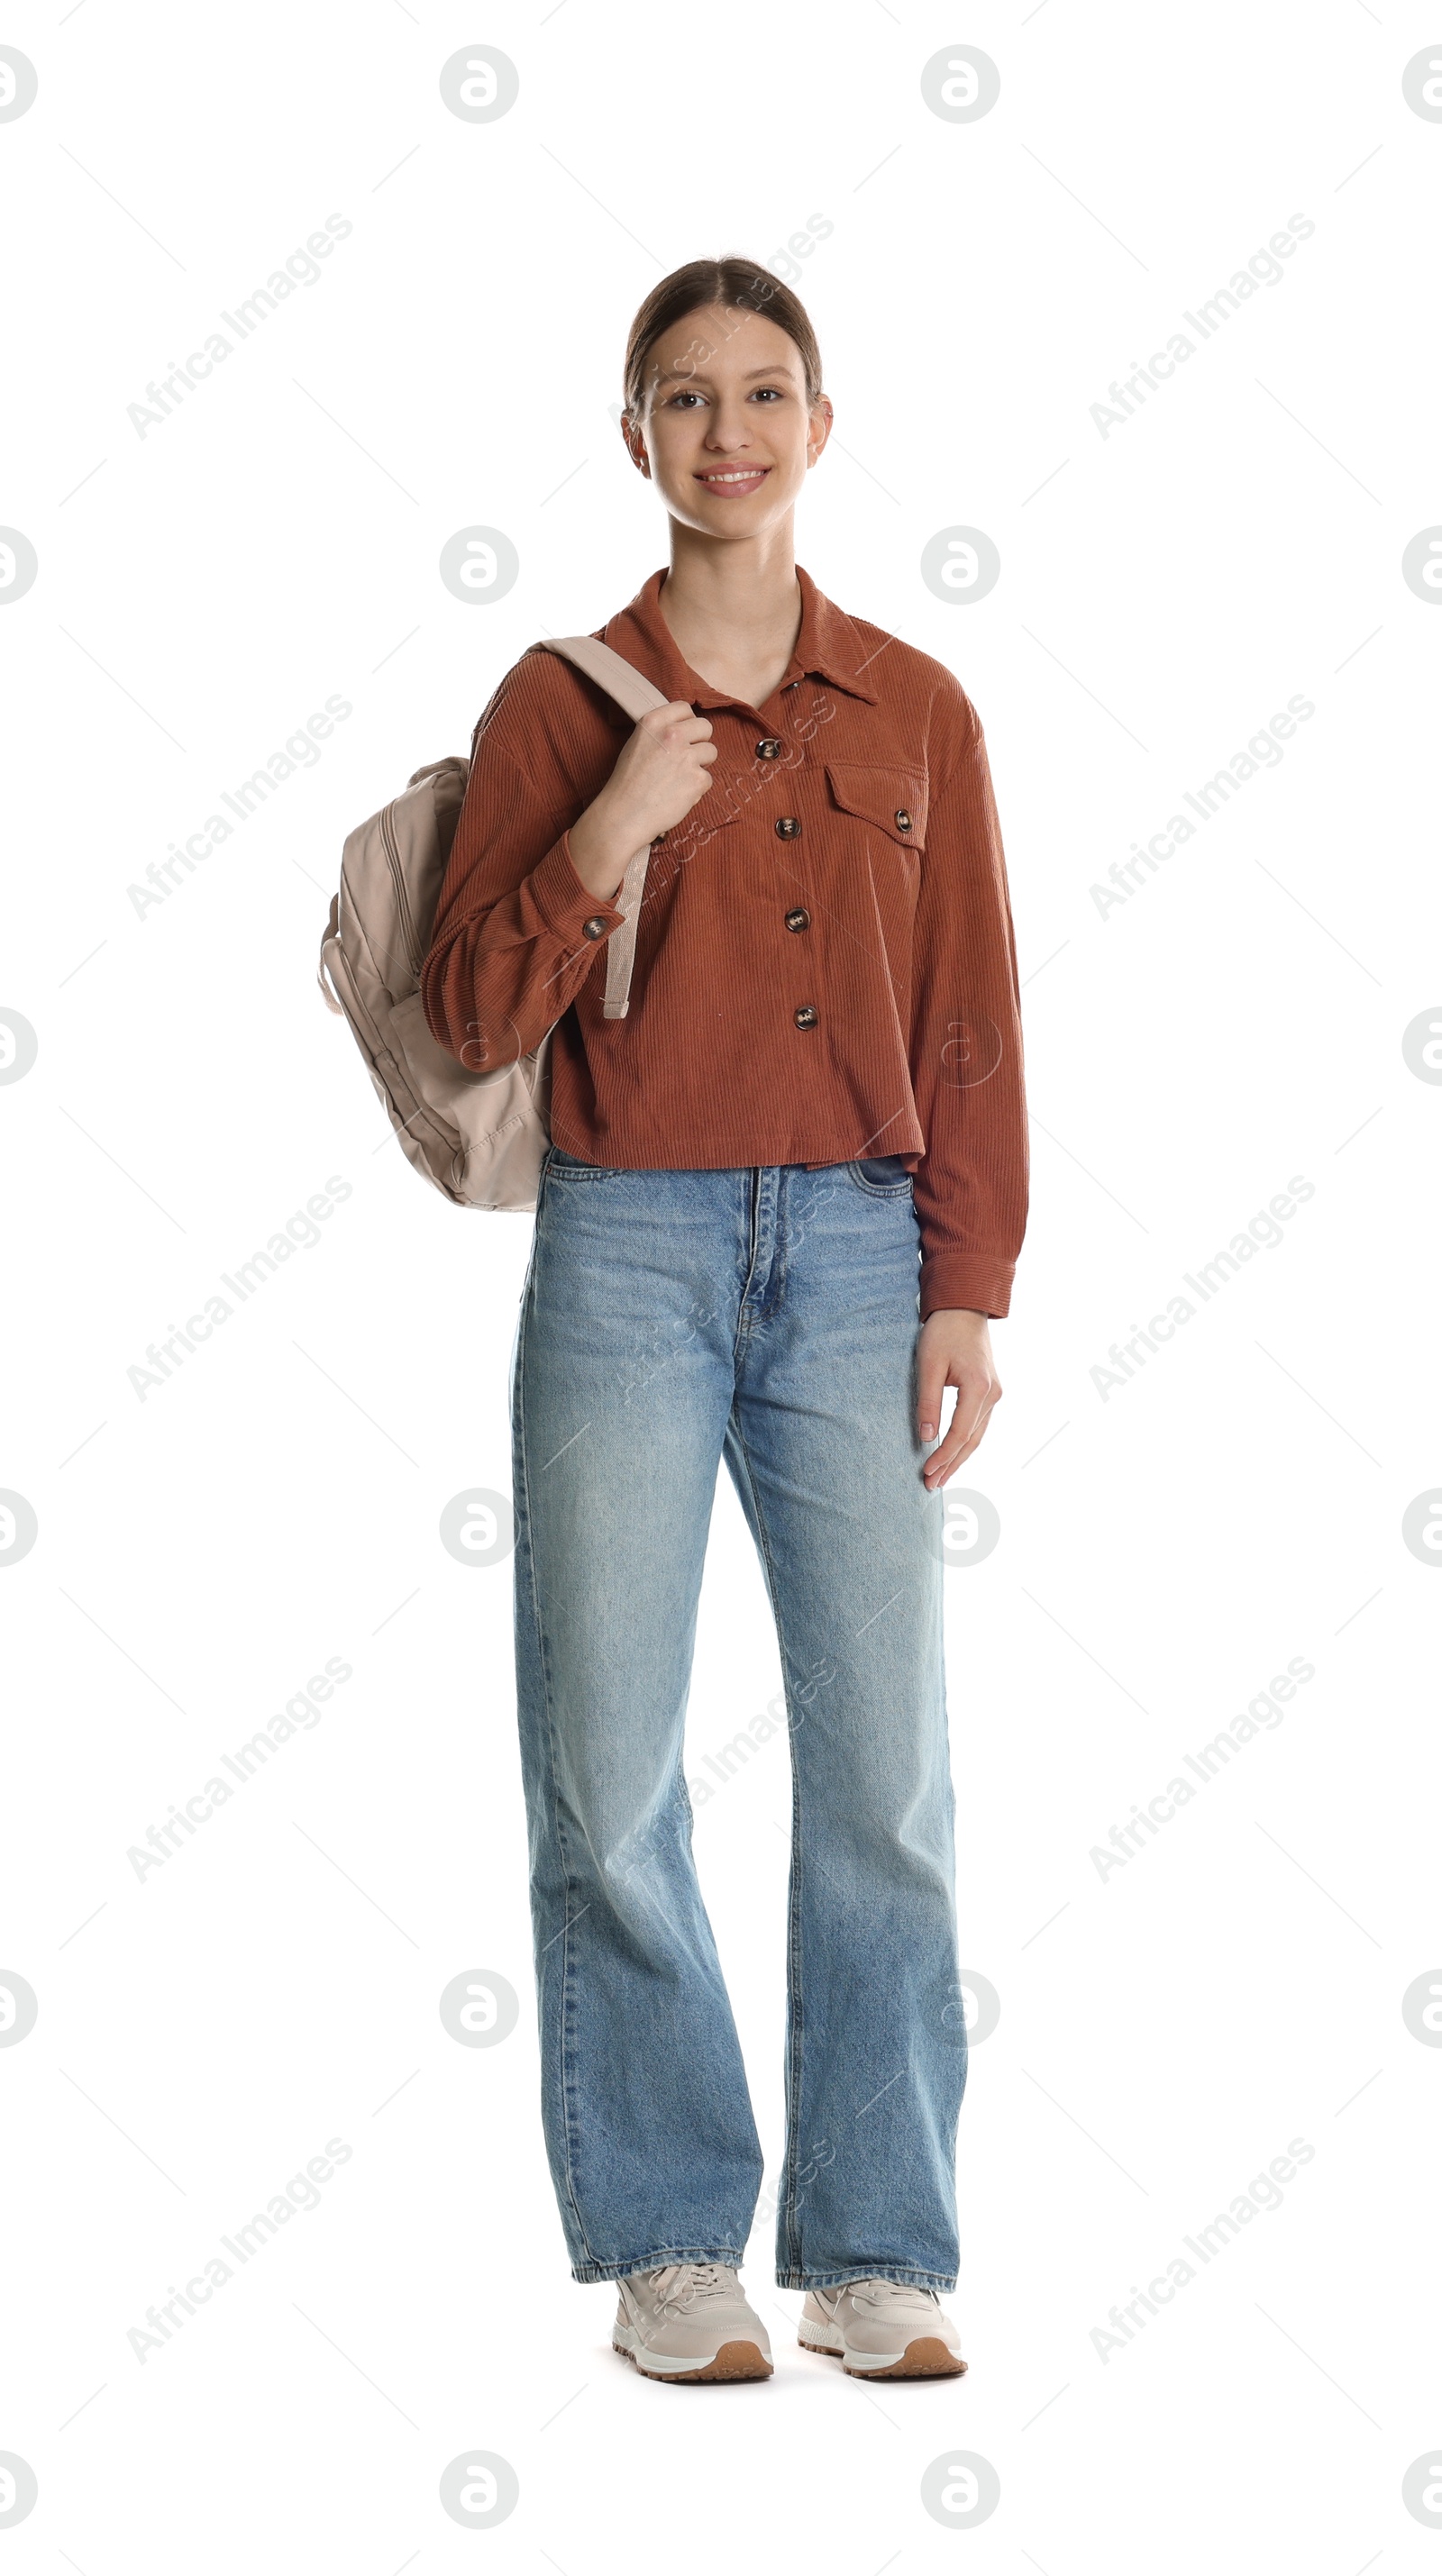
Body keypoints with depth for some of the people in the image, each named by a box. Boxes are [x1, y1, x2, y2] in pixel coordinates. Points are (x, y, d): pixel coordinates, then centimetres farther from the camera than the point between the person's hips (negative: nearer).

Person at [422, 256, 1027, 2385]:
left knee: (886, 1766, -1)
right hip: (628, 1250, -1)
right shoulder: (562, 702, 3)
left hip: (855, 1253, 1)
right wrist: (601, 841, -14)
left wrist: (970, 1293, 1)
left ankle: (878, 2253, 10)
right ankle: (668, 2245, 12)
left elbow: (973, 1033, 8)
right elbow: (471, 1020, 0)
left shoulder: (914, 711, 8)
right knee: (611, 1765, -1)